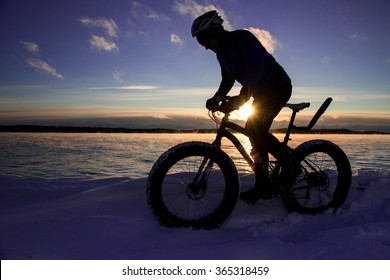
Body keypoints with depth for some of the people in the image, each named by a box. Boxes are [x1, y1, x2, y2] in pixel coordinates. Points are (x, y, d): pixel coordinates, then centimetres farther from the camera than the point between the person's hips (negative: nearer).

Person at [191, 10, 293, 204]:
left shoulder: (242, 38, -18)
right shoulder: (222, 54, 8)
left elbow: (256, 64, -34)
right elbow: (228, 79, 11)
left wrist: (243, 96, -44)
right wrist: (217, 98, -8)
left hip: (278, 87, -9)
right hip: (261, 93, 9)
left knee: (254, 126, -24)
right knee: (257, 135, 3)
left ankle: (289, 162, -7)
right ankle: (263, 186, 8)